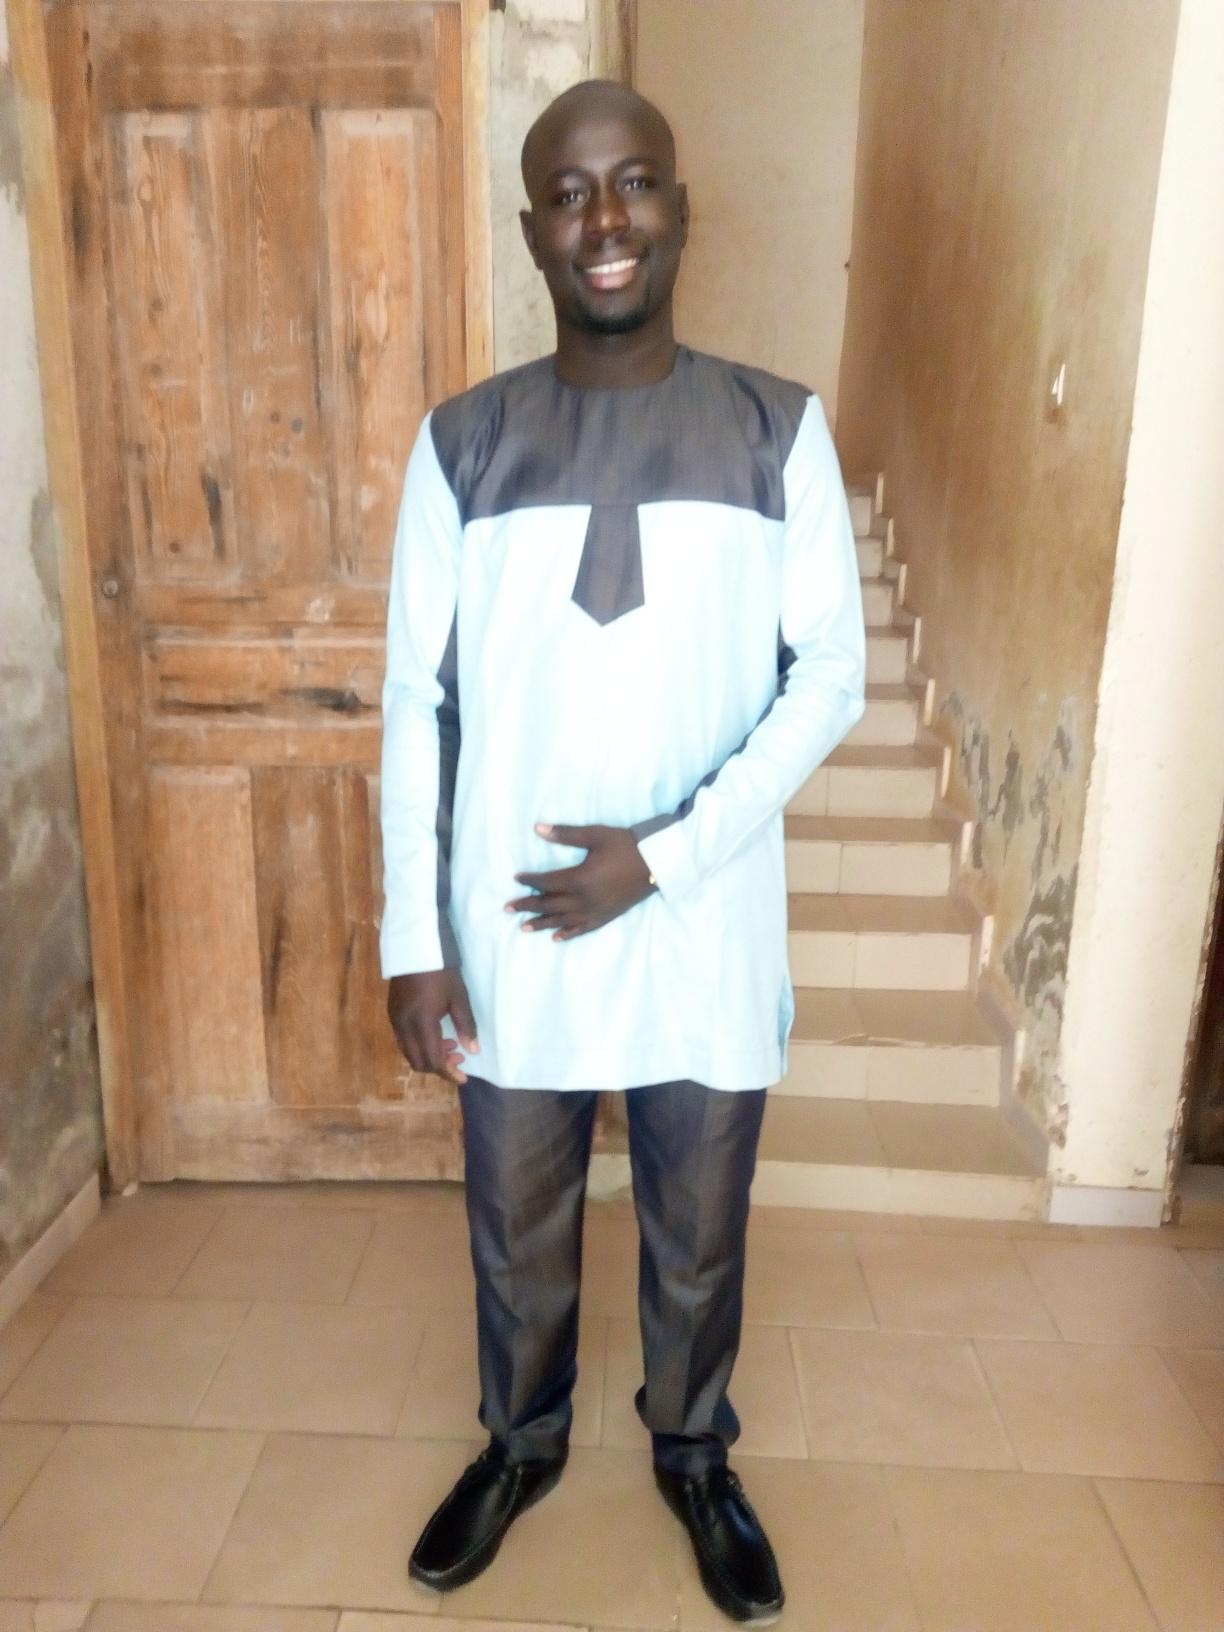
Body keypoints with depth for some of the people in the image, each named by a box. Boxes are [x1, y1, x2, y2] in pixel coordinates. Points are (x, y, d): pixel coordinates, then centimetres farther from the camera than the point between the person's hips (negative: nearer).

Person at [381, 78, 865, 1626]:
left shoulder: (779, 431, -4)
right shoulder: (460, 444, -3)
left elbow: (831, 674, -6)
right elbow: (416, 705, -2)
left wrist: (668, 855, -16)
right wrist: (412, 938, -5)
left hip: (707, 932, 0)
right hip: (511, 935, 1)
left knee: (698, 1238, 19)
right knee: (516, 1232, 20)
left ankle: (693, 1451, 48)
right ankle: (521, 1440, 49)